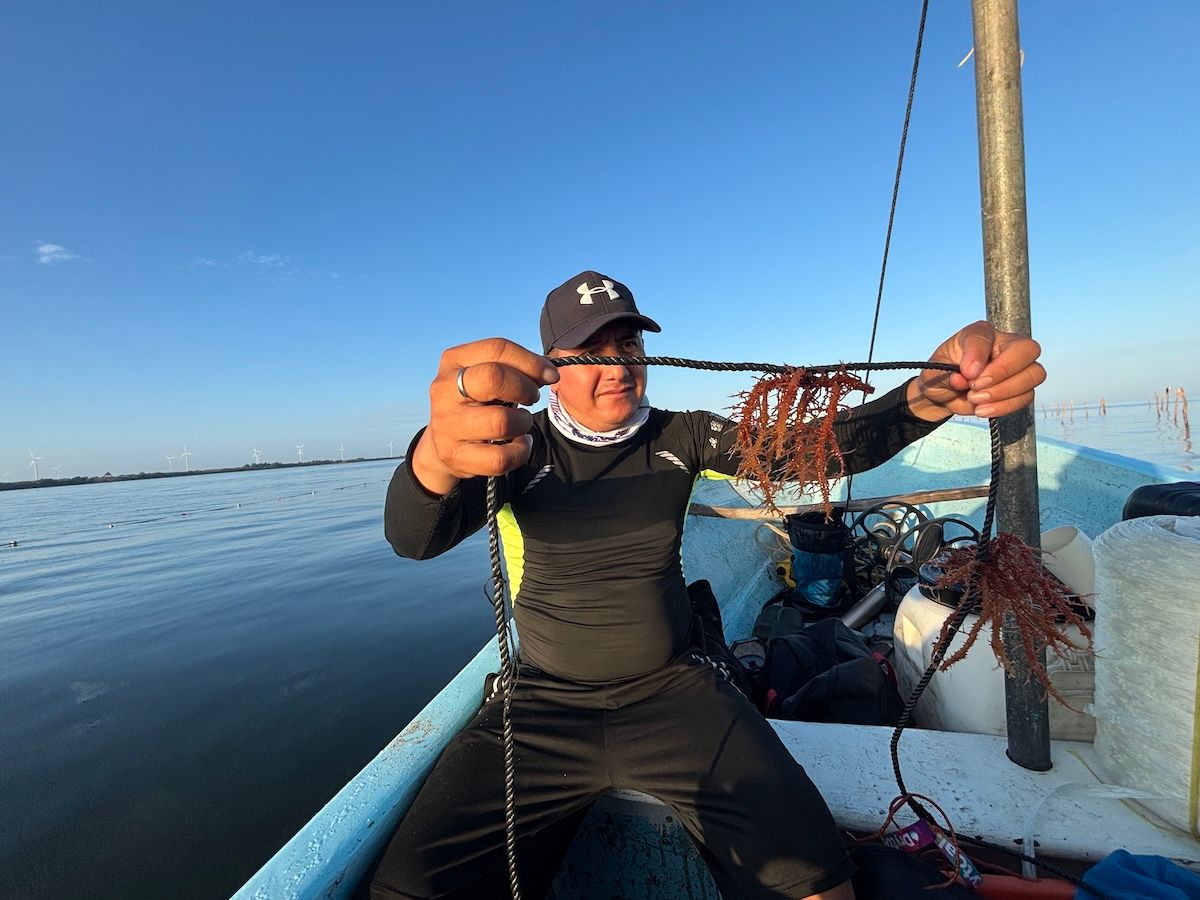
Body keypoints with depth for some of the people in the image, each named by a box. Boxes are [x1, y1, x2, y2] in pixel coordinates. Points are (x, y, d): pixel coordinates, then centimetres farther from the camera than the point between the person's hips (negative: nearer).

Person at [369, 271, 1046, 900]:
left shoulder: (681, 438, 1)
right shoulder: (519, 447, -6)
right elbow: (413, 537, -22)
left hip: (675, 692, 2)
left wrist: (929, 396, -28)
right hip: (545, 703, 0)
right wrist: (439, 456, -47)